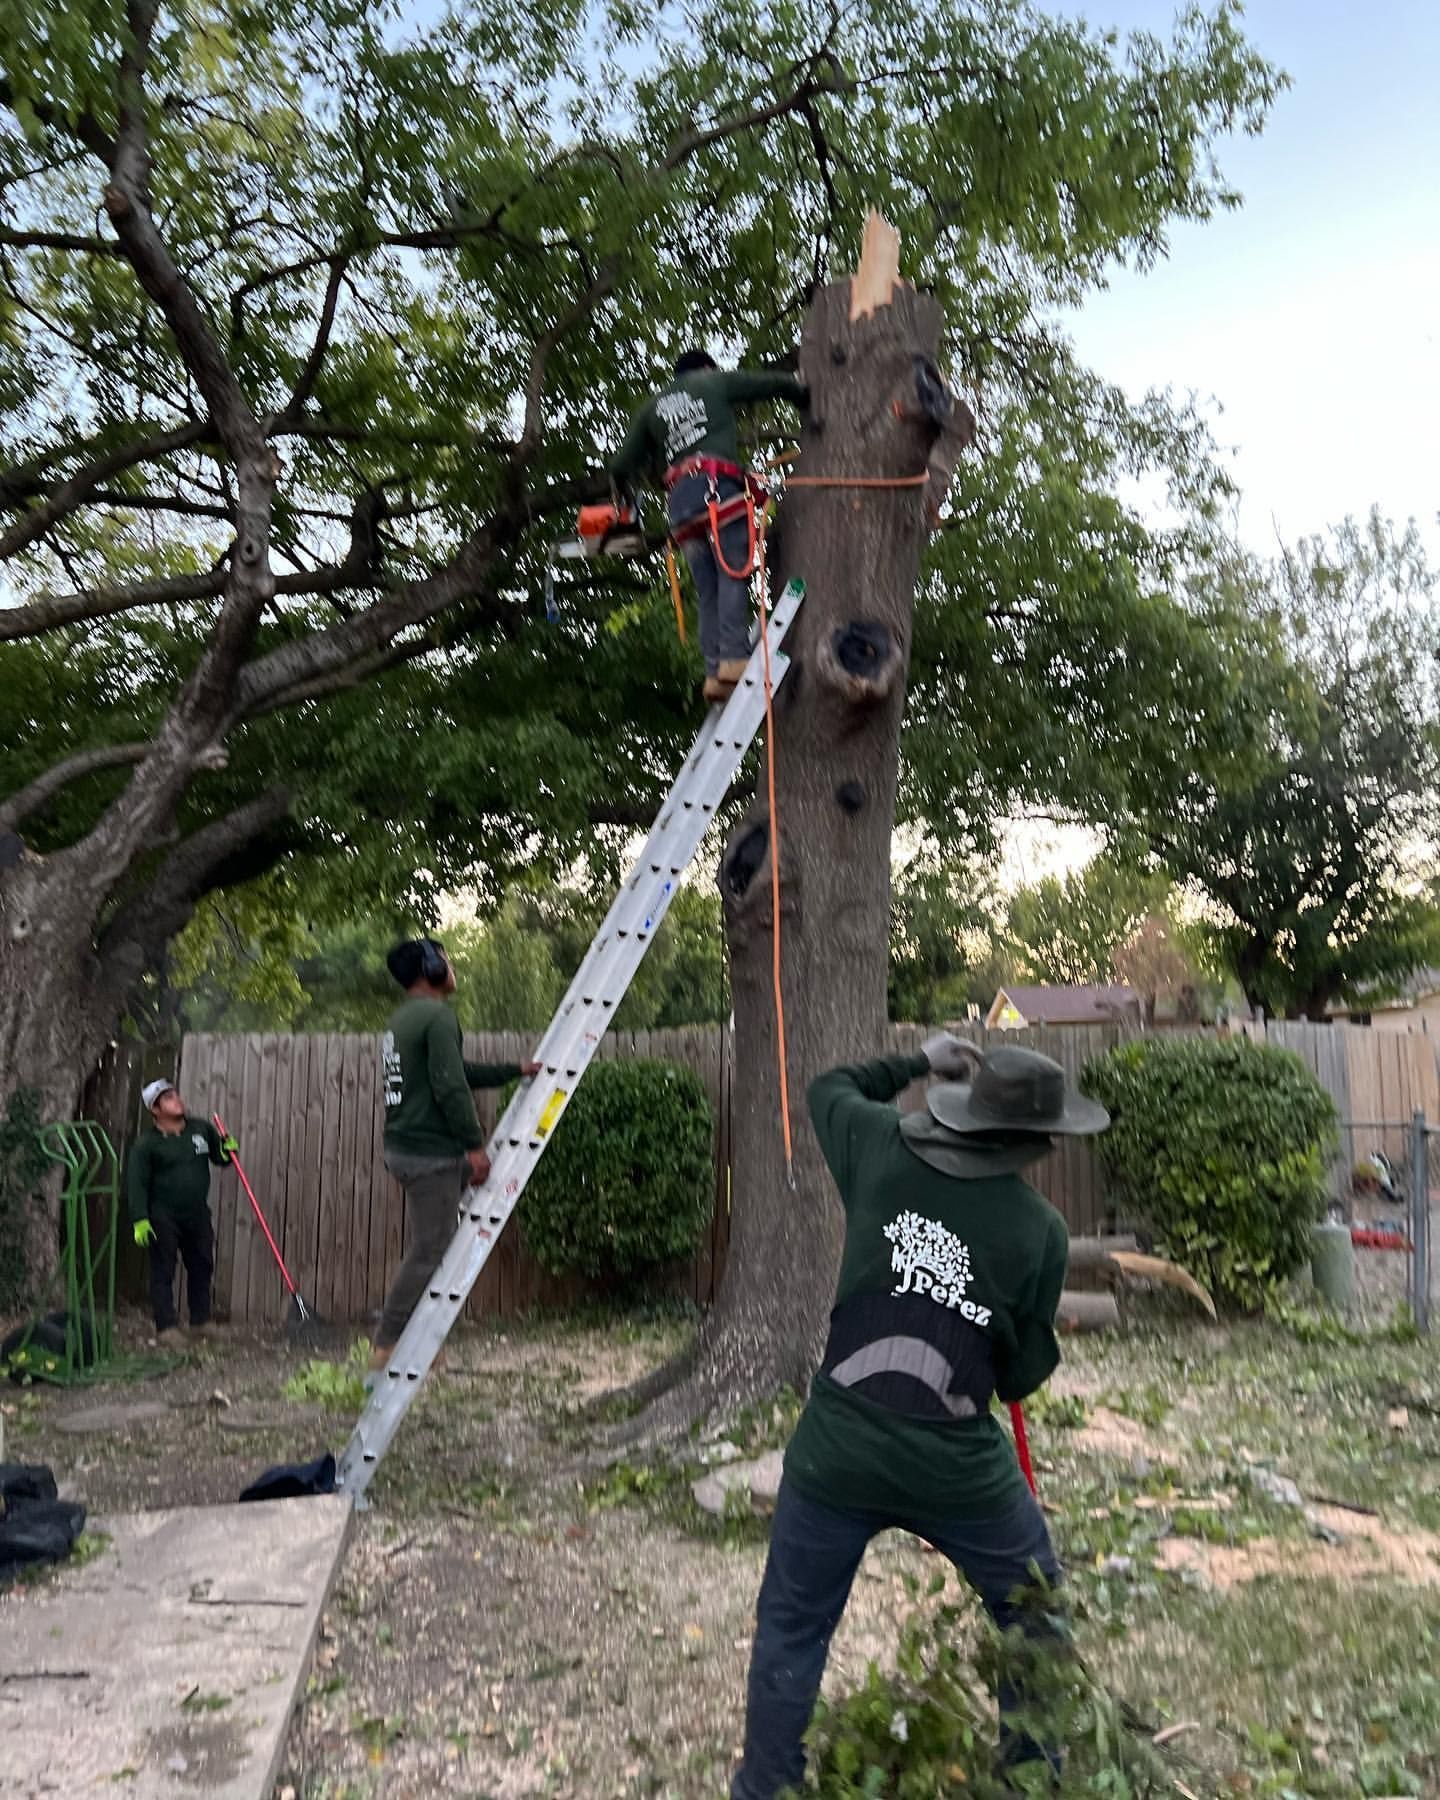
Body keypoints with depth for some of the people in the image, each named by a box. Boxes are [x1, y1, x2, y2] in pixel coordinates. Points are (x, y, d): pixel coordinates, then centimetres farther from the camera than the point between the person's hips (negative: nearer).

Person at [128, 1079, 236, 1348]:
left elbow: (218, 1158, 15)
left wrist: (227, 1151, -8)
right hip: (163, 1218, -5)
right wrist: (140, 1220, -19)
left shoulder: (202, 1129, 2)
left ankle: (201, 1319, 27)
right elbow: (136, 1183, -12)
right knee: (163, 1272, 0)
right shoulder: (147, 1143, -10)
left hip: (198, 1215, 5)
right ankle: (165, 1328, 6)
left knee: (202, 1267, 13)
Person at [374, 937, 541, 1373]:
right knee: (429, 1254, -4)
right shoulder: (438, 1015, -14)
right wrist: (475, 1146, -16)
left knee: (427, 1249, 16)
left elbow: (461, 1072, 24)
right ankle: (386, 1348, 0)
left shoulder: (402, 1019, 18)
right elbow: (450, 1087, -21)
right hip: (431, 1154, -10)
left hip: (404, 1148, 10)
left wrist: (516, 1071, 25)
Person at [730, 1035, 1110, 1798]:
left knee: (791, 1630, 21)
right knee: (1035, 1617, 28)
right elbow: (1024, 1373, -1)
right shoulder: (1040, 1229, -10)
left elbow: (828, 1089, 16)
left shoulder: (883, 1151, -7)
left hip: (837, 1454, 1)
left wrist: (919, 1063, 23)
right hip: (960, 1468, 0)